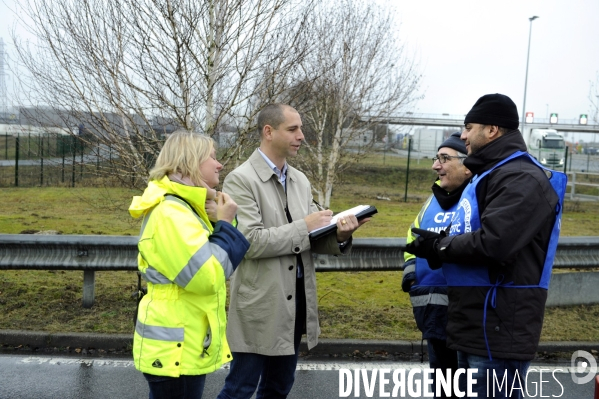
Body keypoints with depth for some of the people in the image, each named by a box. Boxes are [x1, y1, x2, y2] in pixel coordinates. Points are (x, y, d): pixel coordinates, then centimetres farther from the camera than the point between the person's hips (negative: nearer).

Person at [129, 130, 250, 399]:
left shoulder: (185, 207, 11)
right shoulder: (170, 212, -20)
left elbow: (219, 265, 13)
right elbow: (205, 277, -25)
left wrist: (219, 224, -2)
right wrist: (224, 224, -13)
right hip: (174, 346, -10)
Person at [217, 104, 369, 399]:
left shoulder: (300, 180, 9)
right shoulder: (241, 180, -13)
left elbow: (308, 239, 9)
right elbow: (248, 242, -21)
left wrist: (339, 236, -11)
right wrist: (304, 226, -18)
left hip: (296, 303, 7)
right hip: (260, 305, -7)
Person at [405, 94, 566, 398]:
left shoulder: (521, 178, -17)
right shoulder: (490, 174, 18)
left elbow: (492, 243, -28)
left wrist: (439, 247, -13)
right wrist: (439, 243, 1)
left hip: (498, 330, -10)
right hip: (475, 325, 10)